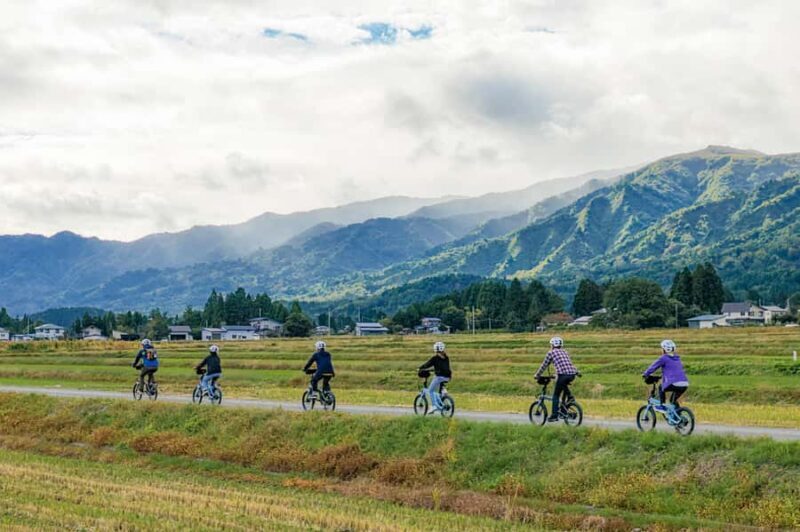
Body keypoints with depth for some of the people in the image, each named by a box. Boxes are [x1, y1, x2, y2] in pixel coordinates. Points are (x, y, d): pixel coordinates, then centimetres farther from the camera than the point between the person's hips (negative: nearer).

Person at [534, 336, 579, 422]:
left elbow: (544, 365, 15)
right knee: (564, 384, 37)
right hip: (572, 374, 5)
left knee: (556, 395, 8)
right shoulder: (565, 352, 26)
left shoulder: (551, 353, 10)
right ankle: (569, 396, 18)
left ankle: (554, 415, 5)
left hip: (563, 374, -5)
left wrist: (537, 375, 28)